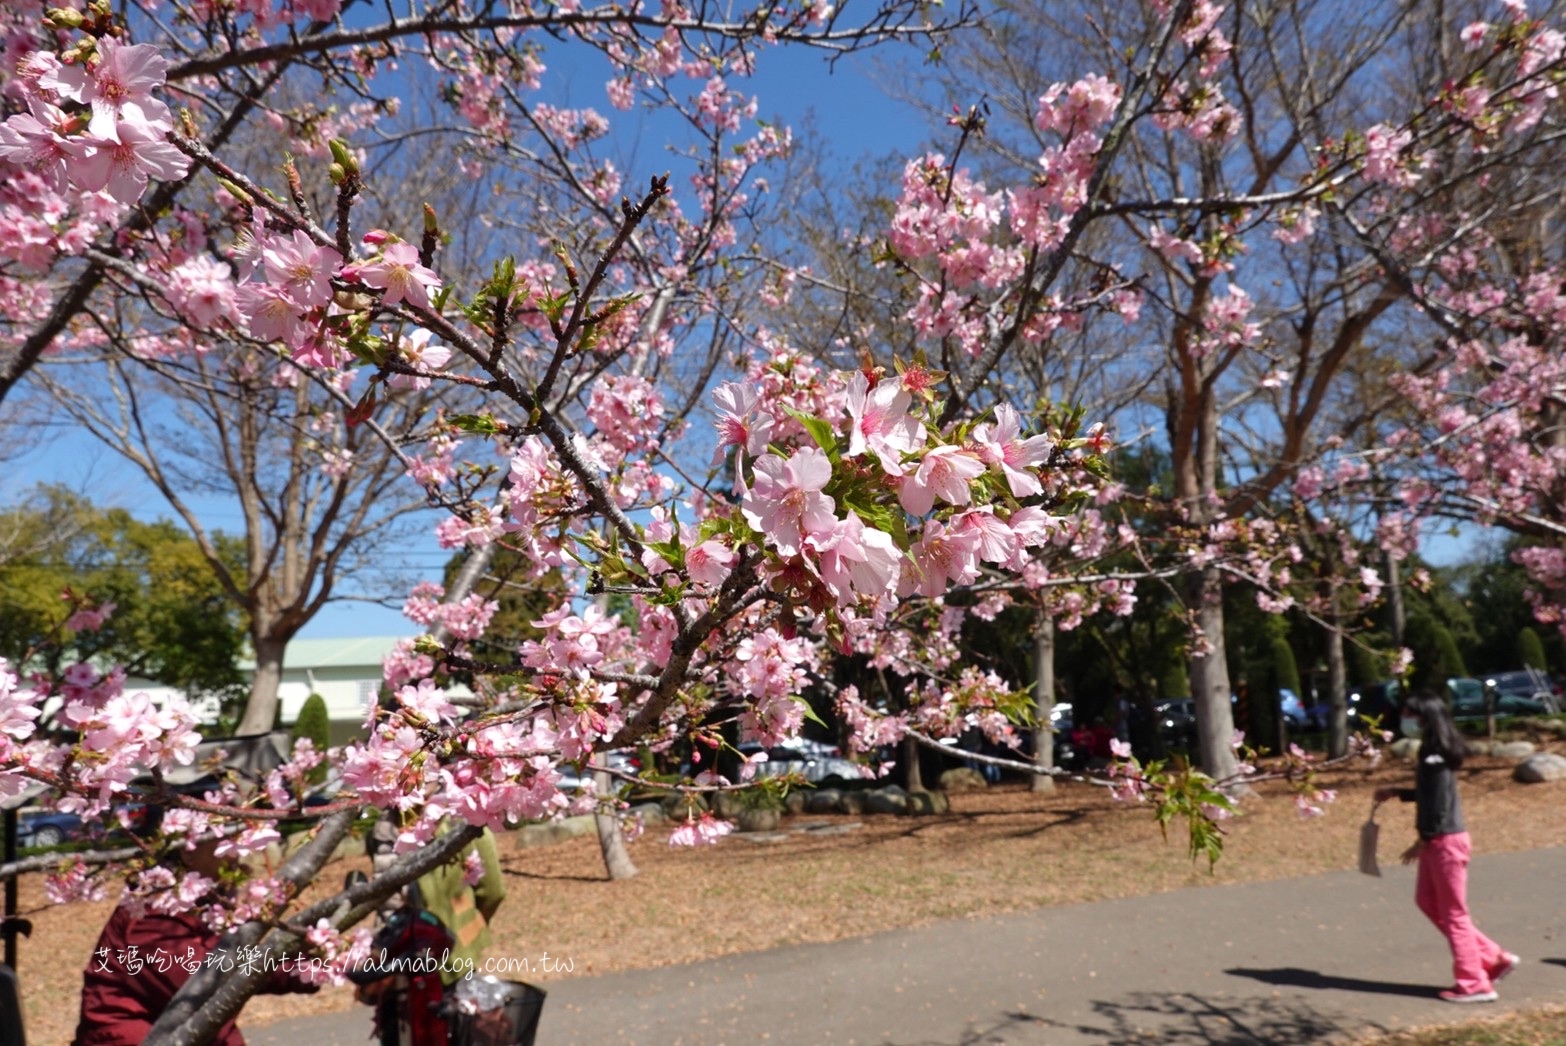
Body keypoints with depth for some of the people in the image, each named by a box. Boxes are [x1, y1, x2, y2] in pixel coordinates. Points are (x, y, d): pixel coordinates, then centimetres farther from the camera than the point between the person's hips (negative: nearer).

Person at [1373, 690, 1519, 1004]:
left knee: (1453, 912, 1)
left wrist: (1422, 841, -17)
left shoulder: (1435, 757, -20)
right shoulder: (1432, 753, 9)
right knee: (1427, 900, 17)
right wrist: (1395, 793, 16)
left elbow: (1440, 804, -22)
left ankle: (1474, 984, 13)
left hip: (1445, 841, -10)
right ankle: (1493, 957, 24)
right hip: (1437, 841, 10)